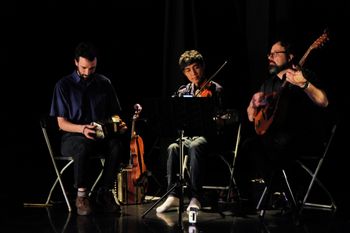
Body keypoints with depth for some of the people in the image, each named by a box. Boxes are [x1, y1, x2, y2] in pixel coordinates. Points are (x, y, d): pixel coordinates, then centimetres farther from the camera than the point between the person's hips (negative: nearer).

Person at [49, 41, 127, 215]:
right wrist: (82, 129, -25)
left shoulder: (104, 83, 9)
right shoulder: (64, 85, -1)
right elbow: (62, 123, -5)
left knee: (117, 144, -32)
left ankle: (105, 193, -21)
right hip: (73, 136, -3)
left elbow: (114, 114, 16)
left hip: (101, 135, 3)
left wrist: (119, 124, -10)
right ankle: (81, 195, -23)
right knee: (83, 146, -39)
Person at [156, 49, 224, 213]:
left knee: (195, 147, -36)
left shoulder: (215, 89, 4)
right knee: (173, 148, -29)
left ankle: (195, 198, -35)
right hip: (187, 135, 4)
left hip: (207, 134, -4)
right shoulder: (183, 92, 15)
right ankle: (173, 195, -30)